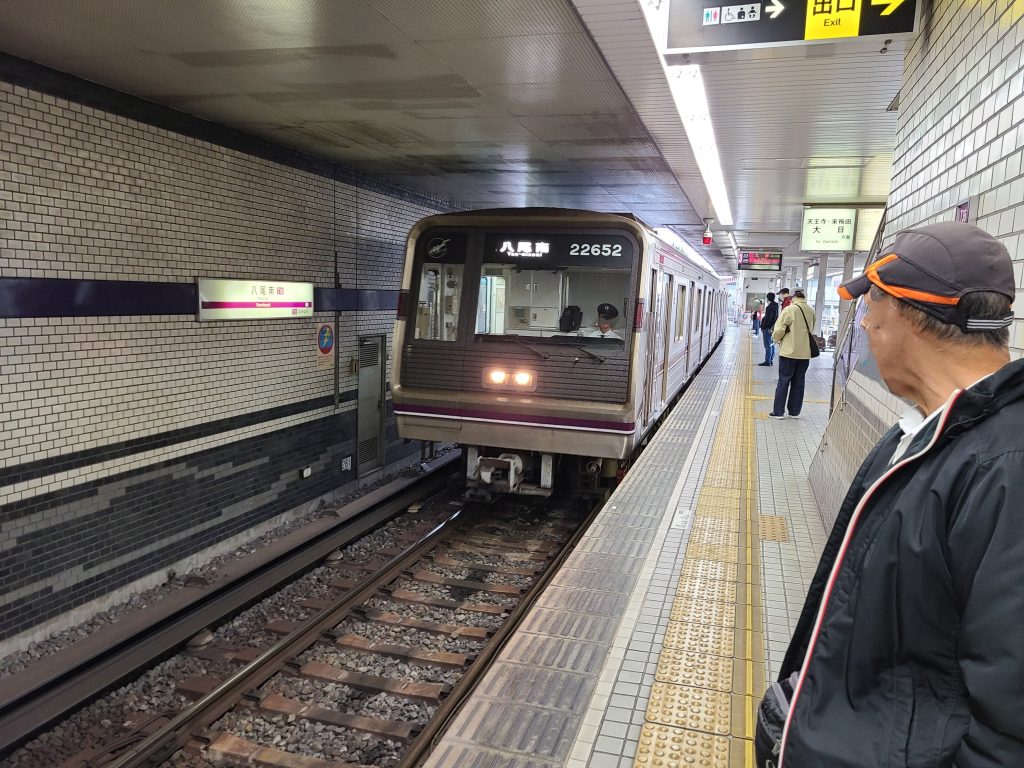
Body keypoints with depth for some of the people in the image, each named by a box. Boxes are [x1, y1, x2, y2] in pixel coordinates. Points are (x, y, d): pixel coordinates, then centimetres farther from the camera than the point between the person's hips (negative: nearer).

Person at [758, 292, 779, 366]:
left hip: (768, 327, -10)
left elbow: (767, 318, -20)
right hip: (773, 328, 10)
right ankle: (771, 360, 20)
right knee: (771, 344, 14)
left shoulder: (770, 306, -17)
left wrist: (763, 327, -13)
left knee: (768, 345, -7)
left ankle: (767, 361, -6)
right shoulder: (776, 305, 12)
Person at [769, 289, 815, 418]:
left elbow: (779, 330, -15)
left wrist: (776, 338, 5)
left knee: (783, 381, 4)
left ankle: (778, 411, 7)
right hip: (805, 353, 5)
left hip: (789, 352, -4)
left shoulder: (789, 310, -14)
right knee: (798, 382, 13)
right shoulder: (811, 311, 3)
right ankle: (795, 411, 17)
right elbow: (811, 330, 13)